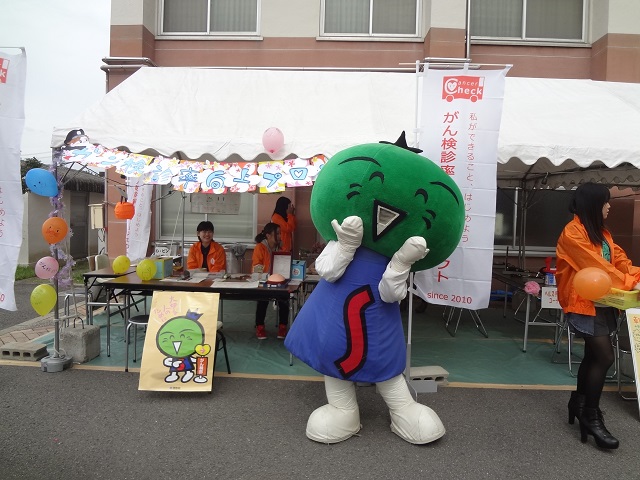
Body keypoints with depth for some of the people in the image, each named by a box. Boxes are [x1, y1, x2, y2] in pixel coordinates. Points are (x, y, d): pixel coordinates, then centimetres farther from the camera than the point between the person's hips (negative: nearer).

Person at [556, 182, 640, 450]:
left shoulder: (601, 232, 14)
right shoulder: (573, 233, -15)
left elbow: (618, 258, 5)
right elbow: (596, 265, -20)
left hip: (601, 301, 9)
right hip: (584, 302, -9)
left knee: (593, 355, 15)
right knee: (604, 357, -10)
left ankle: (579, 401, 32)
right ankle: (590, 417, 3)